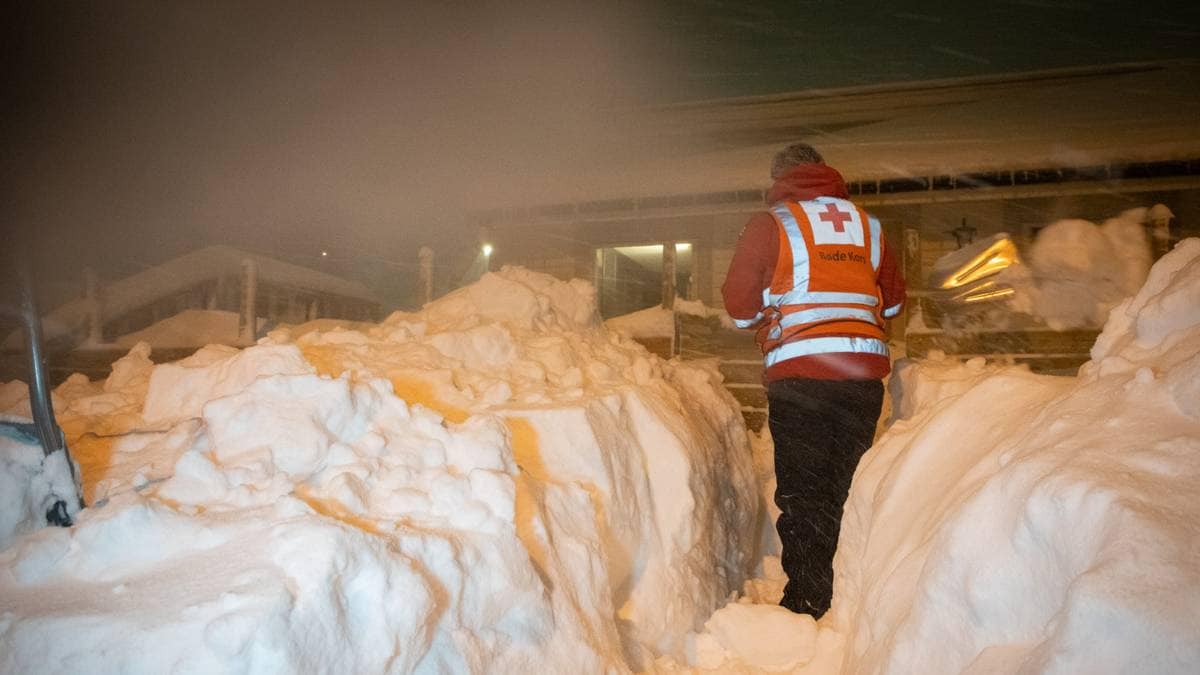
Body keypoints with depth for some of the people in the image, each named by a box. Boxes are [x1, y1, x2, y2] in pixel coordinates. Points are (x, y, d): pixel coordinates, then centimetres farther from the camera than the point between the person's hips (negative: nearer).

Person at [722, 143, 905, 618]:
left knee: (802, 493, 3)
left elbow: (740, 308, 0)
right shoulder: (866, 223, 12)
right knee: (849, 487, 14)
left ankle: (807, 603, 3)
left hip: (799, 376, -4)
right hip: (864, 373, 4)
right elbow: (893, 300, 19)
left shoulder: (770, 224, 0)